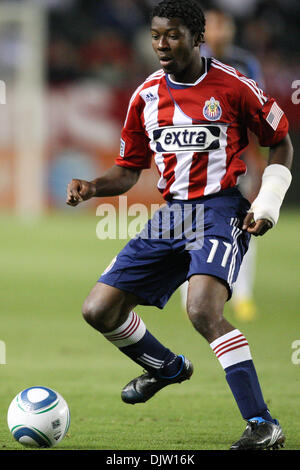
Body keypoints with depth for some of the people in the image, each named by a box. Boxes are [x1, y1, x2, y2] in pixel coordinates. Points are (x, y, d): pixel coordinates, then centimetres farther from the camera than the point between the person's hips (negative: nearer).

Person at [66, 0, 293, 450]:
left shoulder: (233, 86, -6)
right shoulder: (146, 95, 8)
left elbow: (281, 142, 5)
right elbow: (128, 170, 15)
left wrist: (268, 203, -7)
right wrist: (91, 188, -5)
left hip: (220, 210, -6)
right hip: (171, 212, 6)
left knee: (203, 310, -31)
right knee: (99, 309, 1)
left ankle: (263, 425, -27)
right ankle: (167, 367, 31)